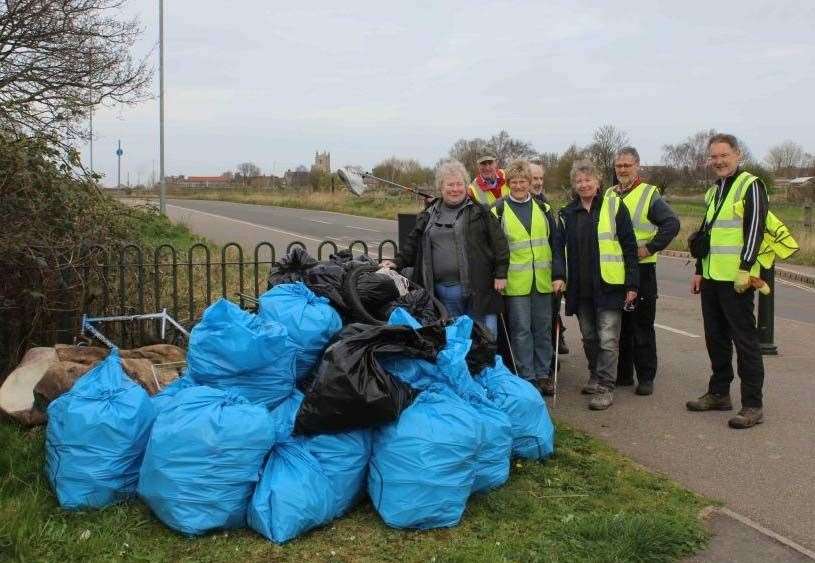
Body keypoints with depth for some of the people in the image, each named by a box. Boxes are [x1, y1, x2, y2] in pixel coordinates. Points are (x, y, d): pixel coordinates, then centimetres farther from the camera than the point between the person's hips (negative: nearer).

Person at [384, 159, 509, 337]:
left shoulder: (479, 212, 2)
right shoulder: (428, 216, 13)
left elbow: (498, 243, 0)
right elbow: (413, 244, 17)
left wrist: (500, 274, -5)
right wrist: (397, 262, 4)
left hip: (477, 290, -3)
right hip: (444, 293, 3)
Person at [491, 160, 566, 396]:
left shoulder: (543, 209, 9)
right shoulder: (499, 210, 0)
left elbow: (556, 243, 7)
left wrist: (559, 275, 0)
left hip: (543, 280, 3)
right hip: (515, 283, -3)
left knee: (543, 328, 9)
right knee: (521, 330, 0)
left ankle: (543, 374, 20)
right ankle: (527, 377, 10)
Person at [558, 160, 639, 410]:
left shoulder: (614, 206, -4)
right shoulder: (568, 213, 9)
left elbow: (629, 247, -5)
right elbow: (562, 249, 15)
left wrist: (632, 283, -9)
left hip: (609, 285, -4)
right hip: (581, 288, 5)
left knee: (607, 339, -4)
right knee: (589, 337, 15)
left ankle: (605, 387, 2)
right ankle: (595, 377, 31)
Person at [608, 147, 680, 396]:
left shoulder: (649, 194, -4)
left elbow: (672, 224, -13)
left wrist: (649, 248, -15)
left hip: (641, 268, -5)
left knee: (642, 326, 0)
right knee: (620, 324, 11)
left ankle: (646, 377, 8)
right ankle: (623, 374, 21)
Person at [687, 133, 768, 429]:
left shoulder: (750, 186, -6)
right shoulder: (713, 191, 18)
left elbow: (754, 229, -14)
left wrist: (745, 269, -20)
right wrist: (699, 270, 20)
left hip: (736, 279, -8)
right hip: (711, 278, 8)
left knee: (744, 340, -4)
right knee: (715, 338, 14)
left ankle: (752, 405, 1)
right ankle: (719, 393, 25)